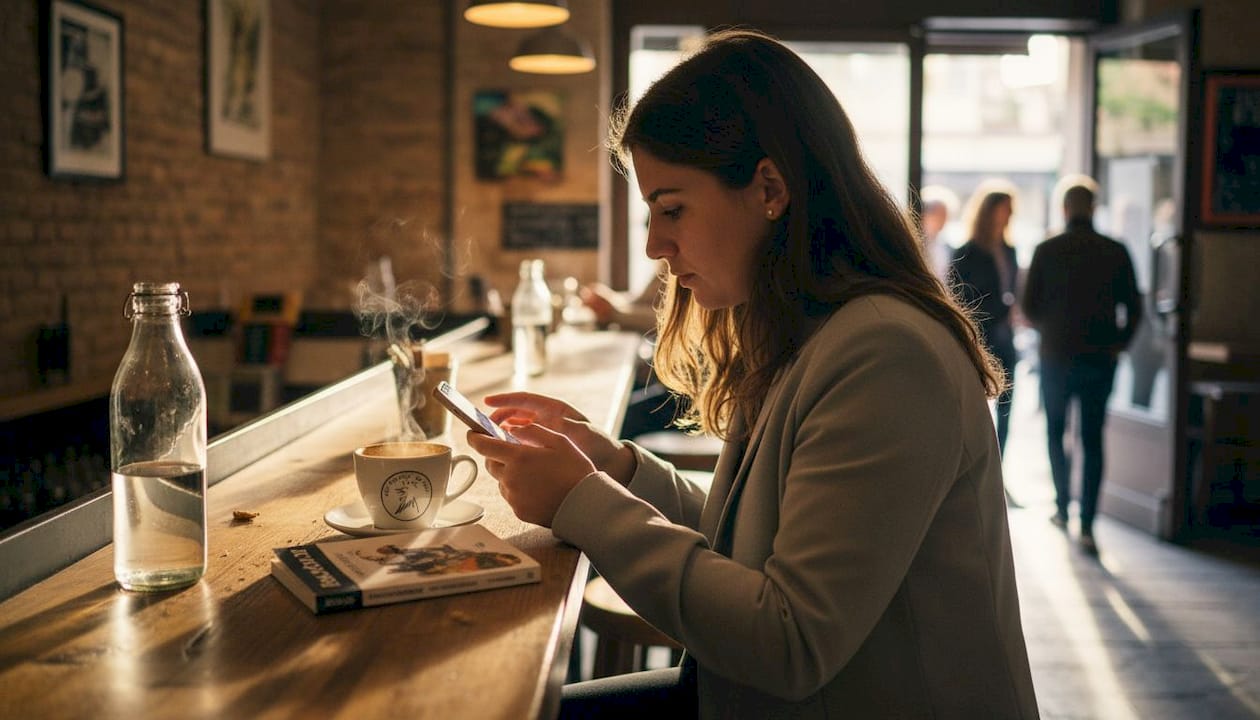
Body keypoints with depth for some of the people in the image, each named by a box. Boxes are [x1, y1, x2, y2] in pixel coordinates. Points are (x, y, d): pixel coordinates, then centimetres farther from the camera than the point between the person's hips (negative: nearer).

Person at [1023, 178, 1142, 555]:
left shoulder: (1046, 251, -5)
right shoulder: (1116, 252, -2)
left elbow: (1030, 307, -2)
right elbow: (1133, 308, -1)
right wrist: (1118, 343, 11)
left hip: (1056, 356, 0)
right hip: (1100, 359, 1)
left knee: (1055, 433, 18)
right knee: (1092, 440, 4)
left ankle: (1062, 507, 21)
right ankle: (1087, 524, -3)